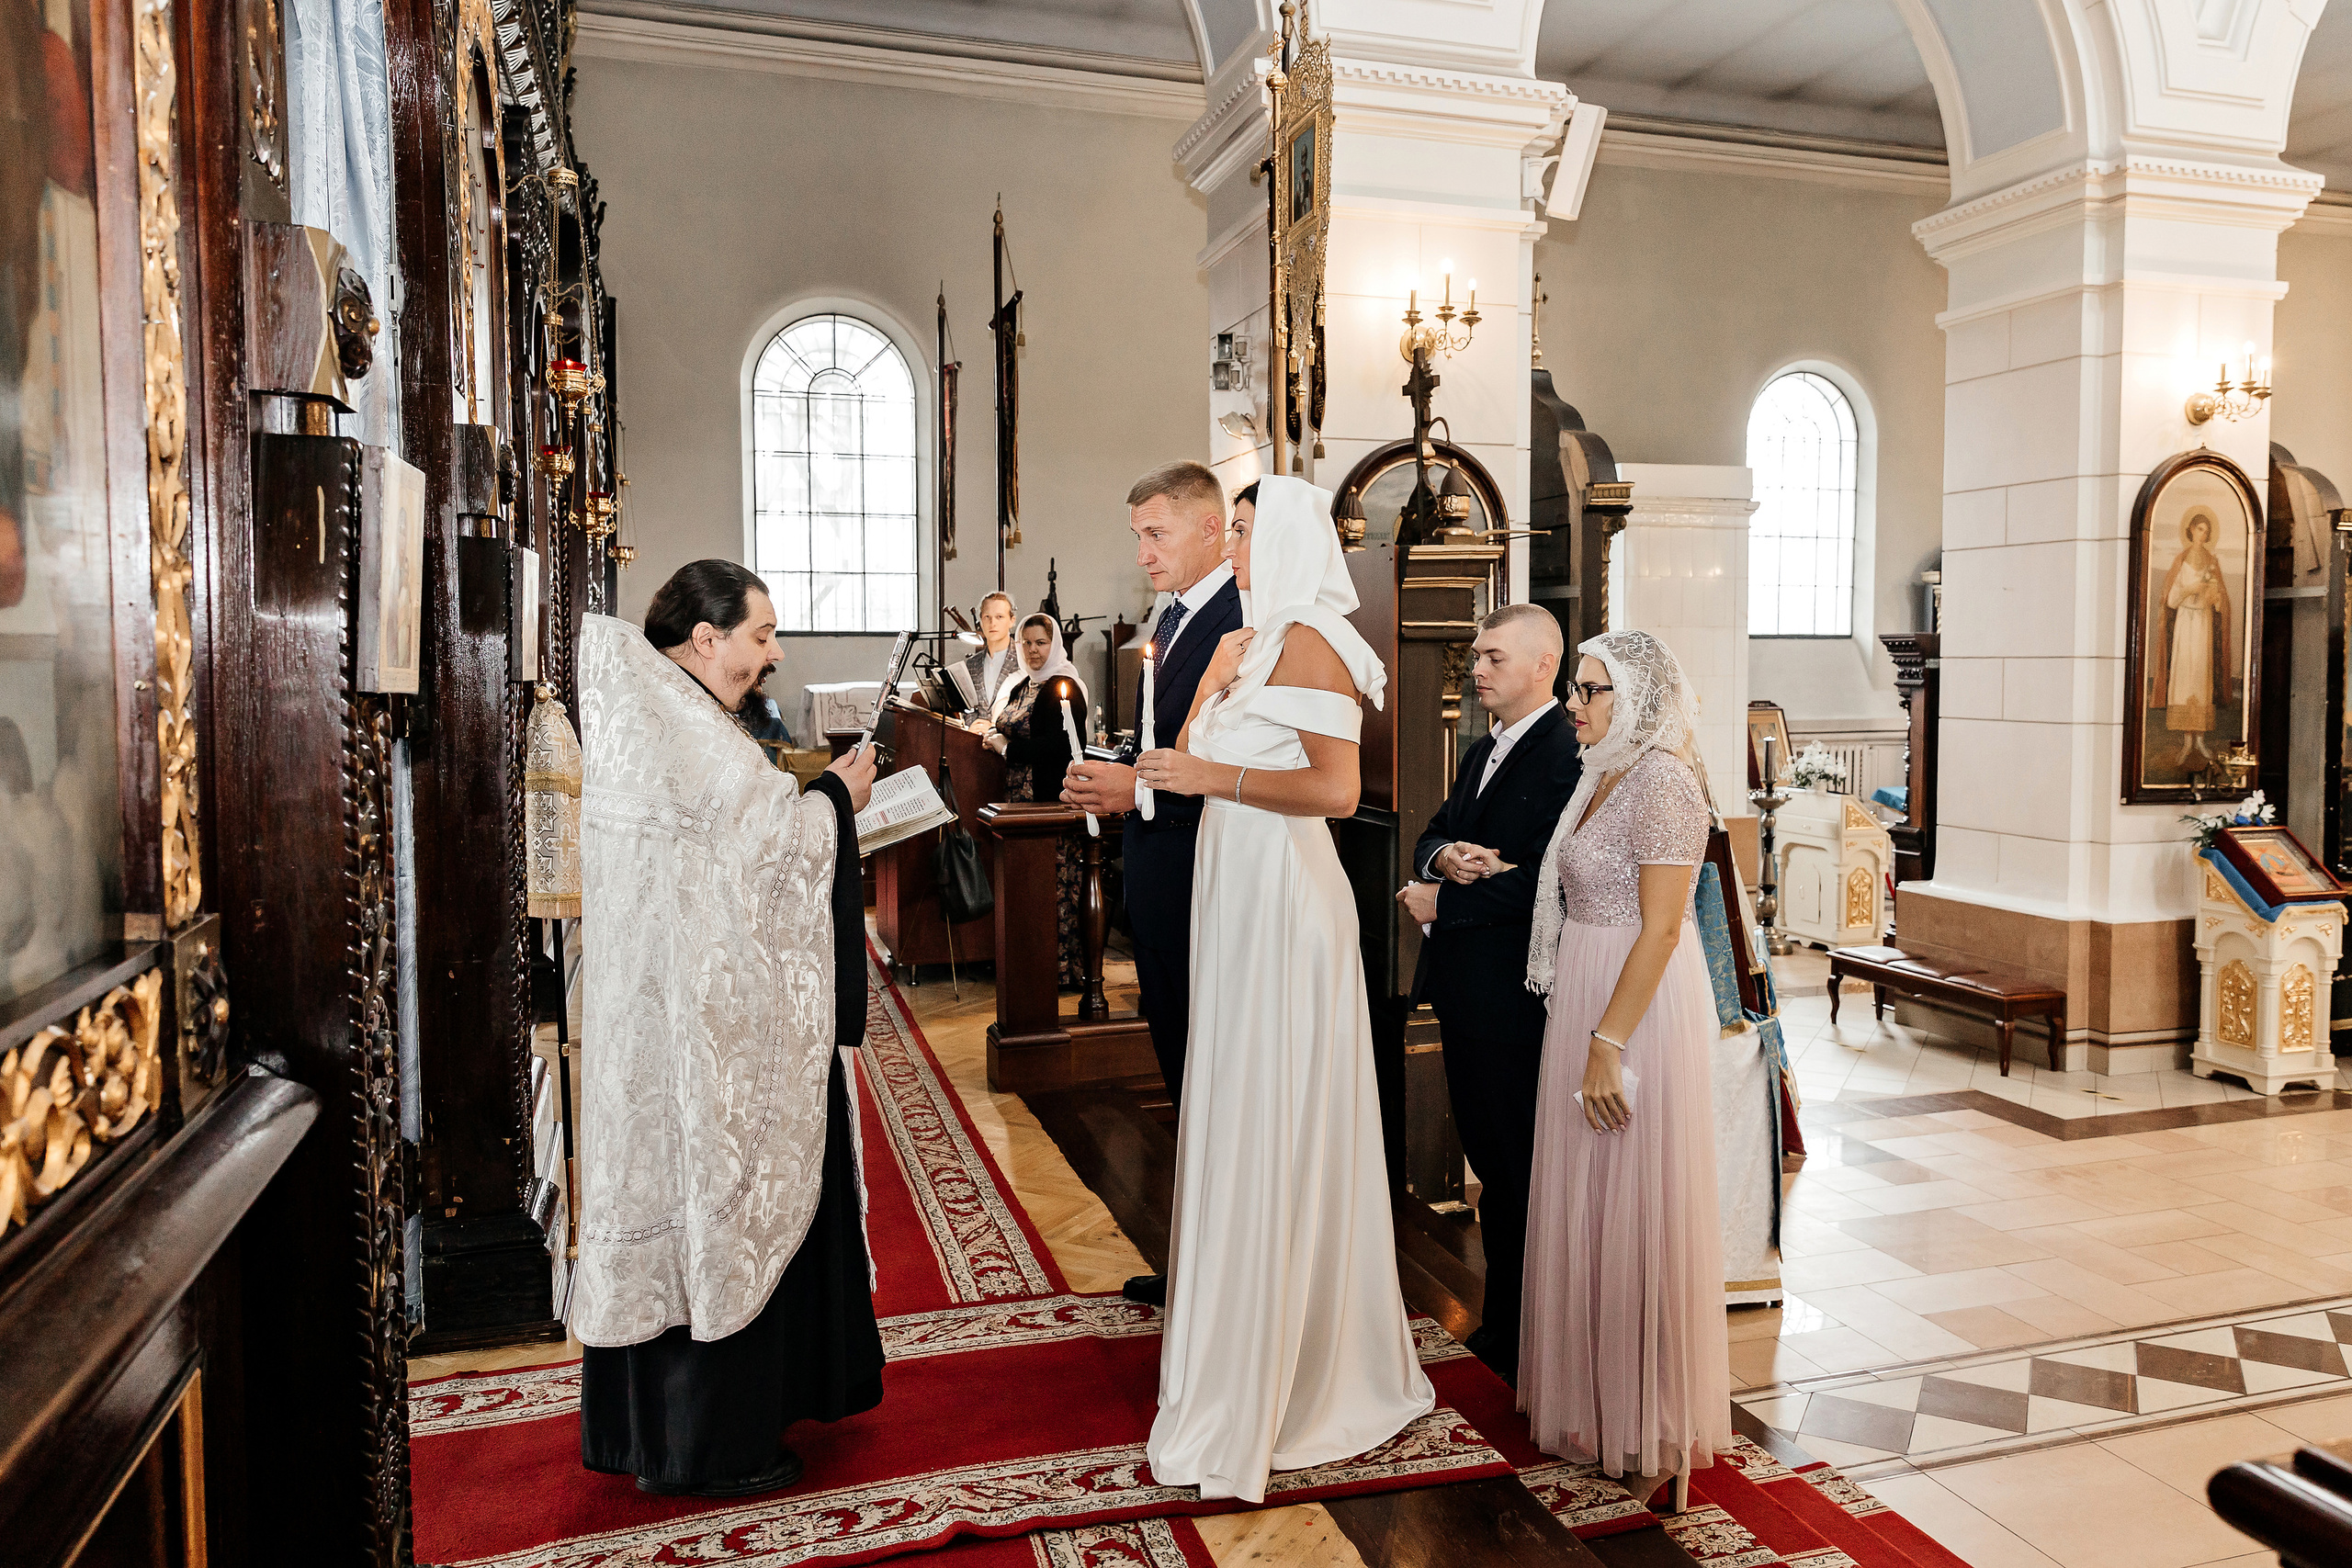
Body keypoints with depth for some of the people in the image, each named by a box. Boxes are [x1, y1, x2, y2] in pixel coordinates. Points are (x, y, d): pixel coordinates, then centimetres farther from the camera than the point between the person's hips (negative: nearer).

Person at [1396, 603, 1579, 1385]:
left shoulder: (1570, 755, -15)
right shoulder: (1484, 753, 16)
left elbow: (1540, 881, -23)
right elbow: (1433, 833, 15)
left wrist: (1438, 900, -13)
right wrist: (1446, 856, -9)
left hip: (1515, 995, -9)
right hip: (1464, 989, 9)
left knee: (1523, 1167, 4)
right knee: (1489, 1159, 17)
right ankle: (1500, 1324, 30)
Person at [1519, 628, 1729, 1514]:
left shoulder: (1662, 780, -17)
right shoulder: (1603, 775, 11)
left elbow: (1661, 927, -21)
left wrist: (1608, 1043, -23)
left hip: (1639, 1007, -9)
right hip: (1586, 998, 9)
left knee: (1635, 1207, 1)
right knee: (1586, 1200, 16)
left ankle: (1652, 1429, 17)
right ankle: (1593, 1399, 31)